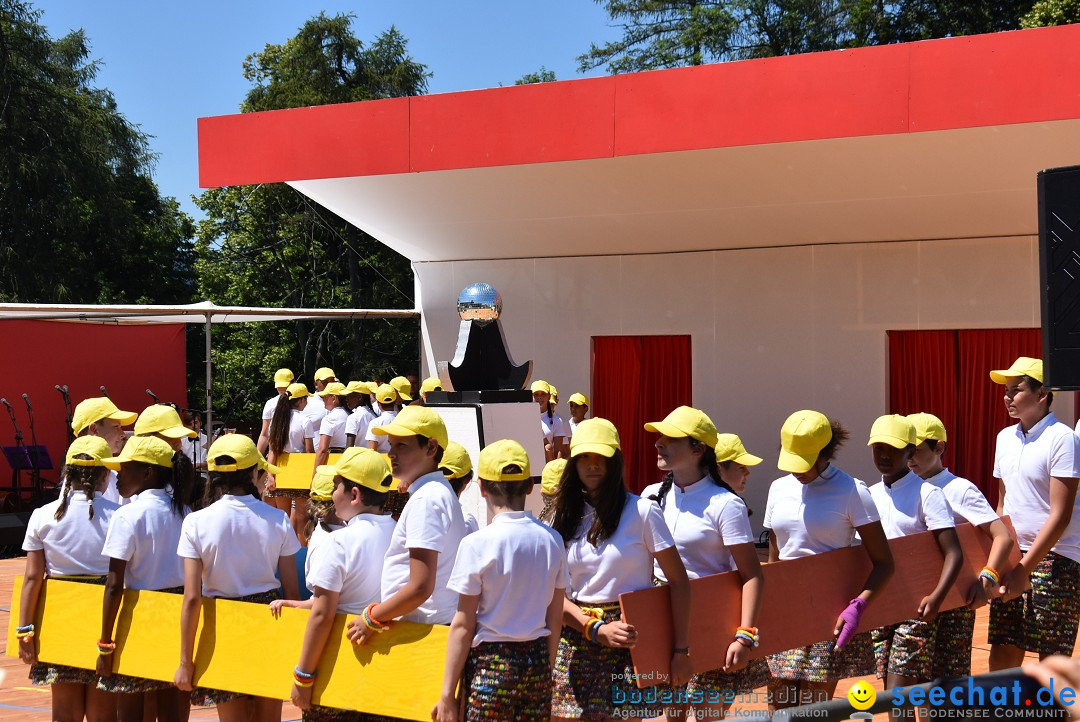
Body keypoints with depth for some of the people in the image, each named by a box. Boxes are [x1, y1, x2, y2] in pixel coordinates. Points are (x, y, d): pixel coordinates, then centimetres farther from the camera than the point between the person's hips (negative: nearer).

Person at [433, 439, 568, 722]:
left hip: (491, 663, -4)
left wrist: (447, 694, -4)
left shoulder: (477, 544, -12)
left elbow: (463, 625, -10)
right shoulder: (552, 540, 2)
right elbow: (555, 619, 9)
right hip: (538, 660, 4)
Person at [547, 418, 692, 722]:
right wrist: (596, 629, -12)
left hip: (630, 642, -3)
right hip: (577, 643, 3)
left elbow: (679, 581, -4)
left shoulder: (642, 512, -3)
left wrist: (681, 650, -8)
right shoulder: (564, 517, 9)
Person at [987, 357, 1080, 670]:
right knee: (1002, 654, 4)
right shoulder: (1005, 438, 10)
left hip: (1054, 558, -6)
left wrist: (1025, 569, -16)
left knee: (1052, 658, -2)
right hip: (1011, 558, 6)